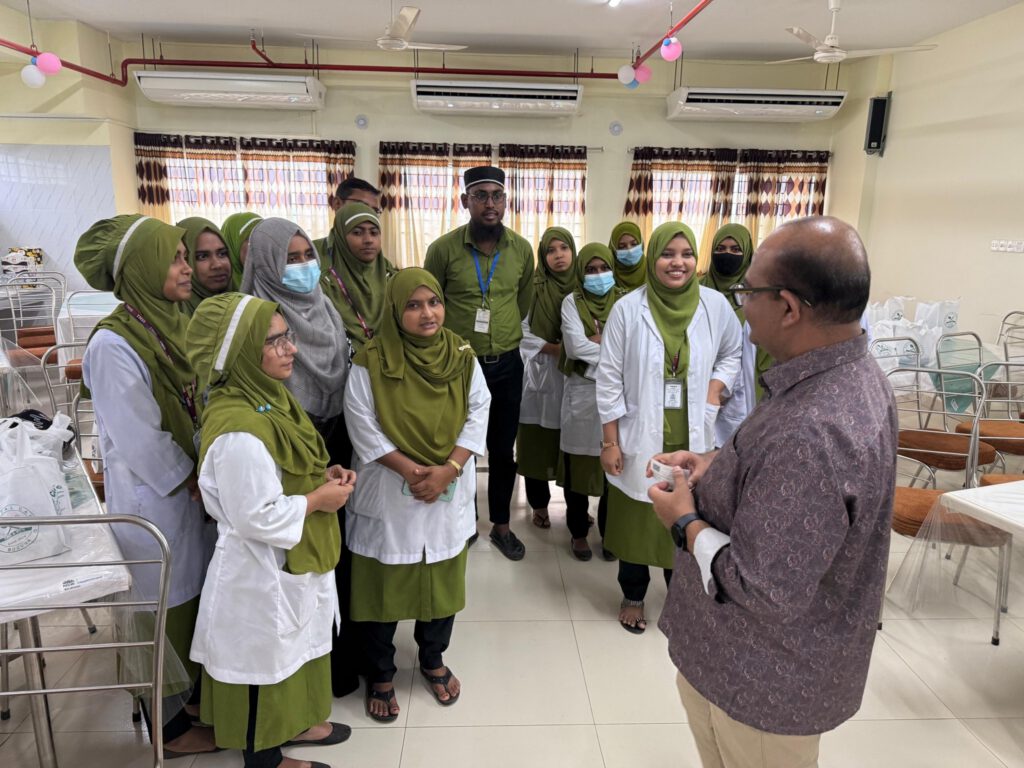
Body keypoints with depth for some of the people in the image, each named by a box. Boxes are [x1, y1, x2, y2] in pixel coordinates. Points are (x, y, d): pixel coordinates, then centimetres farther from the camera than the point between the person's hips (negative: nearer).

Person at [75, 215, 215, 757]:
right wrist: (190, 478, -9)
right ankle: (170, 729, 28)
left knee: (194, 597, 19)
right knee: (163, 610, 9)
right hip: (150, 496, -7)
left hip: (190, 486, 7)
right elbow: (138, 437, -20)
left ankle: (197, 694, 39)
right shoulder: (113, 344, -21)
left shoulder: (172, 324, 4)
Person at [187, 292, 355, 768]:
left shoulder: (269, 397, -1)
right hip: (261, 571, -9)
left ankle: (292, 723, 49)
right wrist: (318, 500, -18)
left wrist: (324, 475, -3)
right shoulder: (237, 432, -31)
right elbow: (256, 517, -28)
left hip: (291, 561, 9)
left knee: (294, 648, 26)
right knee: (264, 659, 13)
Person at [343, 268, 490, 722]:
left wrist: (448, 468, -16)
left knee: (444, 578, 16)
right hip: (387, 495, -3)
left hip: (449, 492, 3)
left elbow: (477, 414, -4)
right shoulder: (370, 363, -13)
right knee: (382, 584, 9)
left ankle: (433, 660, 40)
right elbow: (363, 426, -13)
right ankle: (380, 674, 32)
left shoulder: (462, 357, -3)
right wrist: (411, 470, -19)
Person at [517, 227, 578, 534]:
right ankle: (539, 505, 18)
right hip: (541, 374, -2)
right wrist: (553, 349, -14)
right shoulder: (533, 287, -4)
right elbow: (521, 331, -5)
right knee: (538, 443, 3)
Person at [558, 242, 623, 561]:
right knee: (578, 465, 7)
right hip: (581, 394, -1)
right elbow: (575, 346, -14)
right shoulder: (572, 302, 0)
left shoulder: (625, 301, 6)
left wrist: (597, 341, -14)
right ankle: (578, 532, 24)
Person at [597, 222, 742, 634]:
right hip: (639, 437, -1)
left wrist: (716, 386, -6)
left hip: (693, 437, 2)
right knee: (637, 518, 12)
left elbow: (732, 355, 14)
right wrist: (610, 442, -7)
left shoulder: (715, 305, -3)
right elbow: (609, 379, -7)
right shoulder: (627, 309, -10)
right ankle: (633, 597, 35)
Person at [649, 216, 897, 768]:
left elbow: (767, 592, -32)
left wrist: (687, 522, -18)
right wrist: (721, 467, -1)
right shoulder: (855, 375, -4)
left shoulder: (808, 433, -38)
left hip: (764, 681, -9)